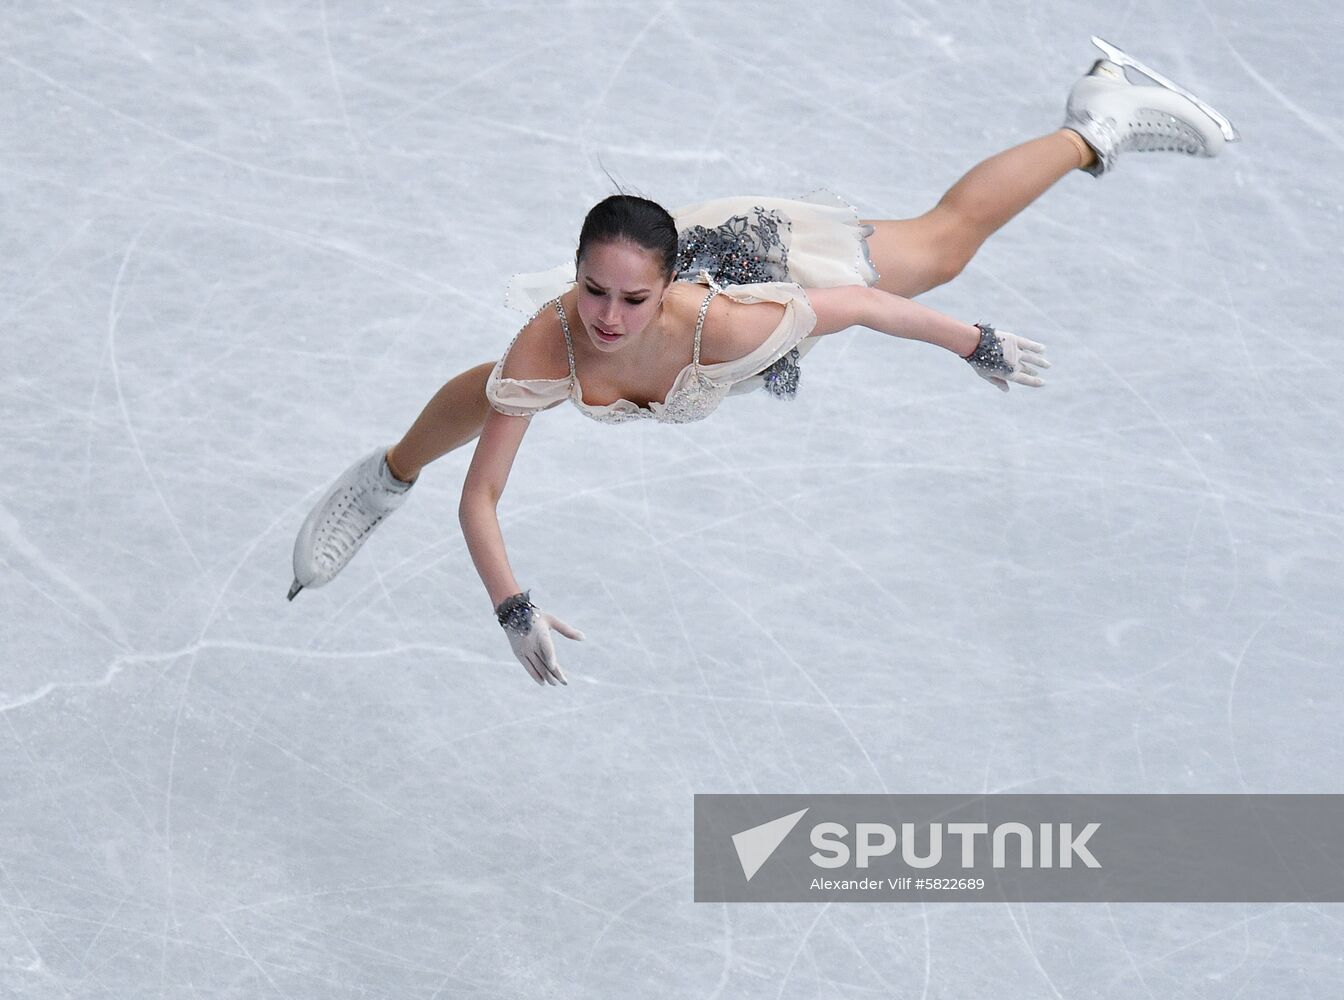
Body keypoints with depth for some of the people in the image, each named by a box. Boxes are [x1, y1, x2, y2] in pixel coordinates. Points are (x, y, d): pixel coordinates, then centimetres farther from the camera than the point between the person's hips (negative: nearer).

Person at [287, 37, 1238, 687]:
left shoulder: (718, 324, -47)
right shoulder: (548, 347, -42)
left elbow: (855, 304, -30)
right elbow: (479, 501, -34)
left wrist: (977, 345, -16)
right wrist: (514, 612, -48)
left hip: (758, 252, -1)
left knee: (946, 238, 20)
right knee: (490, 395, 16)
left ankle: (1099, 124, 45)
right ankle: (387, 478, 52)